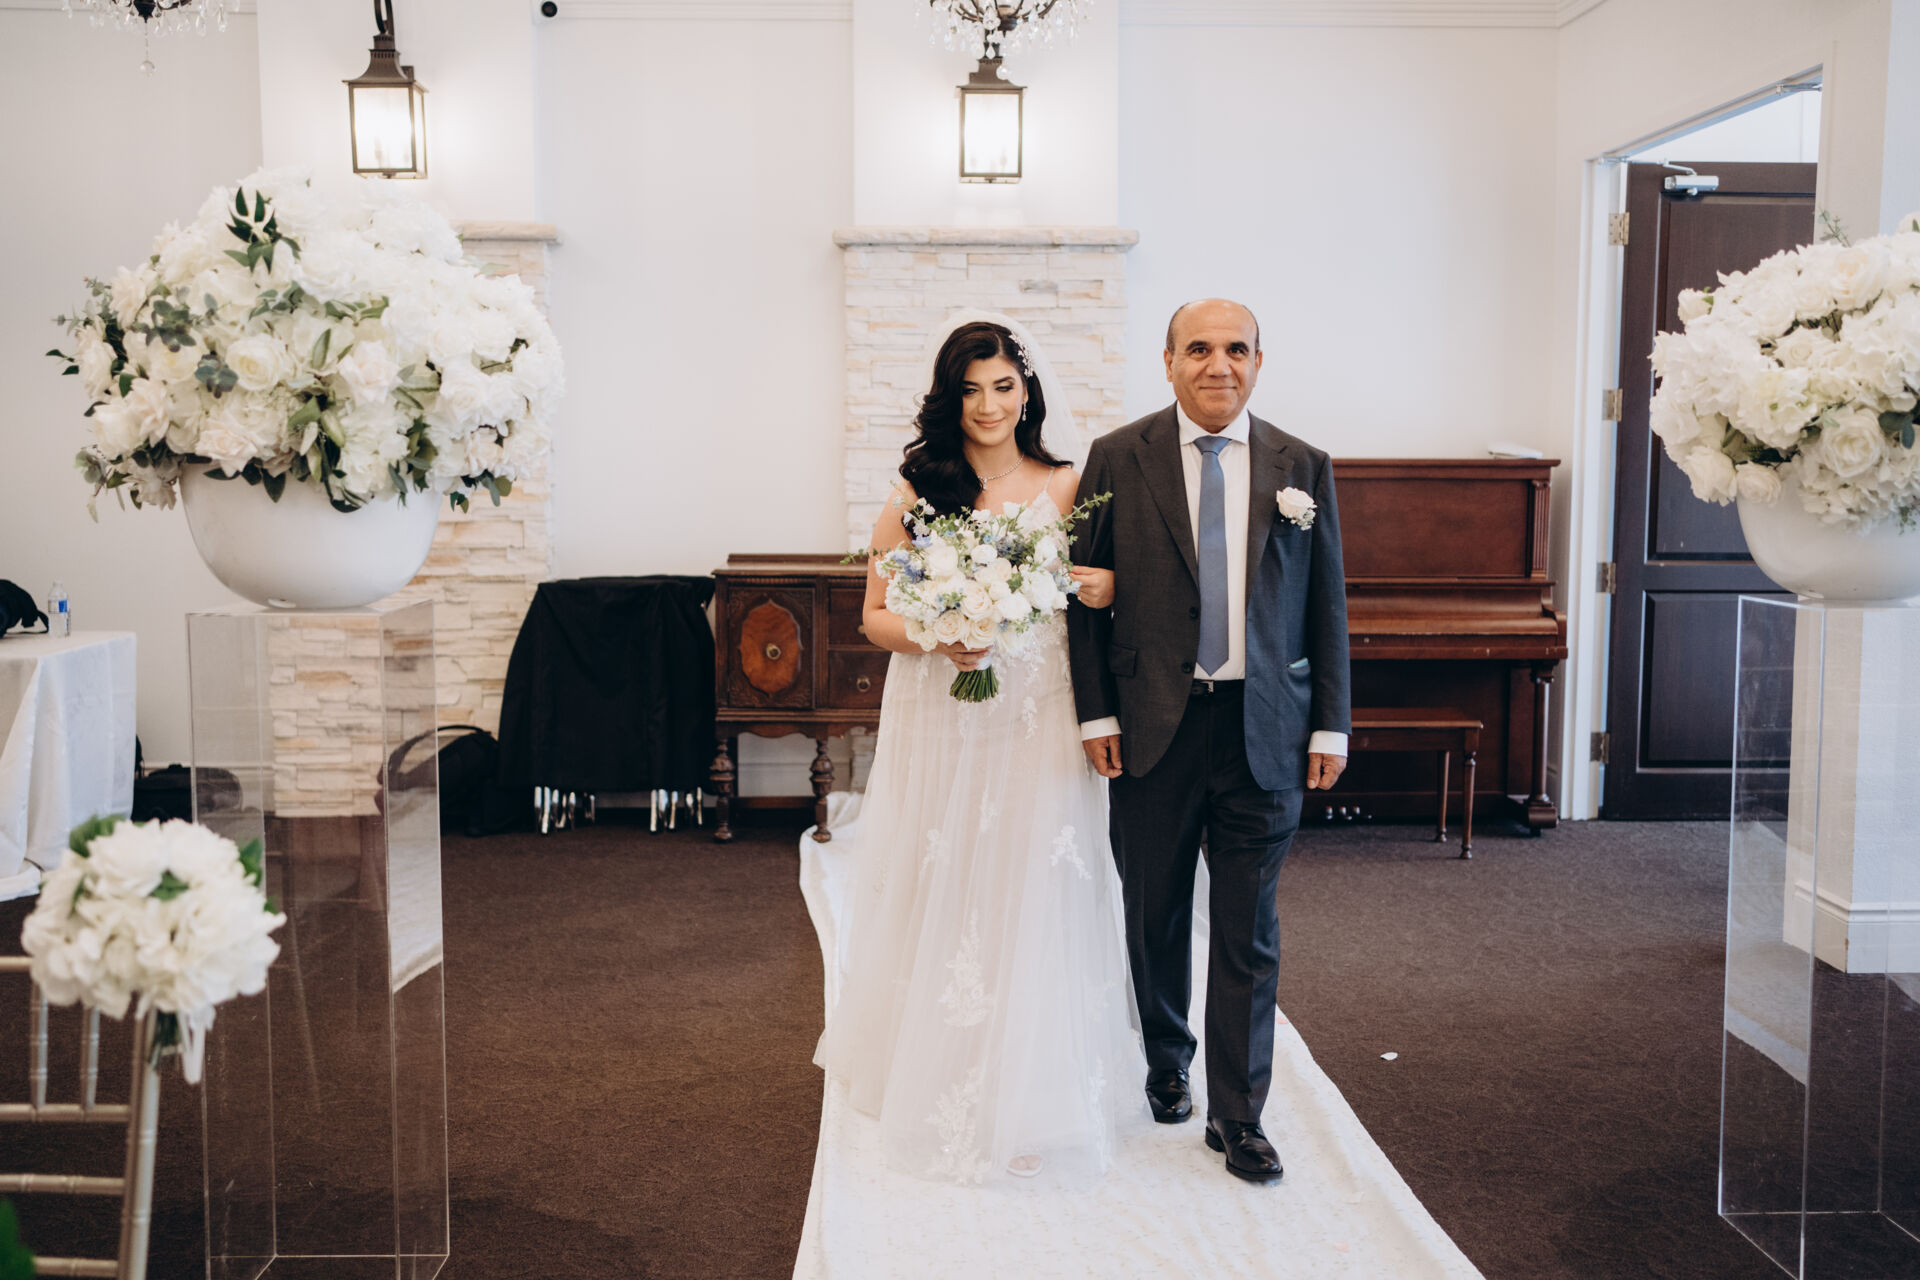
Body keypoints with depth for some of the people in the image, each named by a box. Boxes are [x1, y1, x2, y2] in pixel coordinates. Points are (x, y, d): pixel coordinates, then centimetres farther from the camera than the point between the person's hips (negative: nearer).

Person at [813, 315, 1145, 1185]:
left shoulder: (1069, 487, 4)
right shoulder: (916, 492, 3)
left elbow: (1110, 591, 8)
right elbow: (876, 615, 5)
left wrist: (1105, 588, -15)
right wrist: (937, 640, -14)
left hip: (1039, 726, 0)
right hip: (940, 725, 0)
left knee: (1033, 901, 4)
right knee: (940, 900, 7)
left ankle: (1028, 1101, 20)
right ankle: (941, 1089, 24)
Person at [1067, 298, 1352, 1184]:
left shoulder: (1303, 468, 4)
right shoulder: (1118, 460, 0)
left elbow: (1327, 605, 6)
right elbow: (1083, 594, 0)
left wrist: (1331, 725, 3)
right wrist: (1095, 713, -5)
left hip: (1264, 731, 1)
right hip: (1154, 725, 0)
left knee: (1249, 931, 4)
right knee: (1155, 914, 15)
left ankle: (1237, 1116, 17)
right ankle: (1167, 1060, 39)